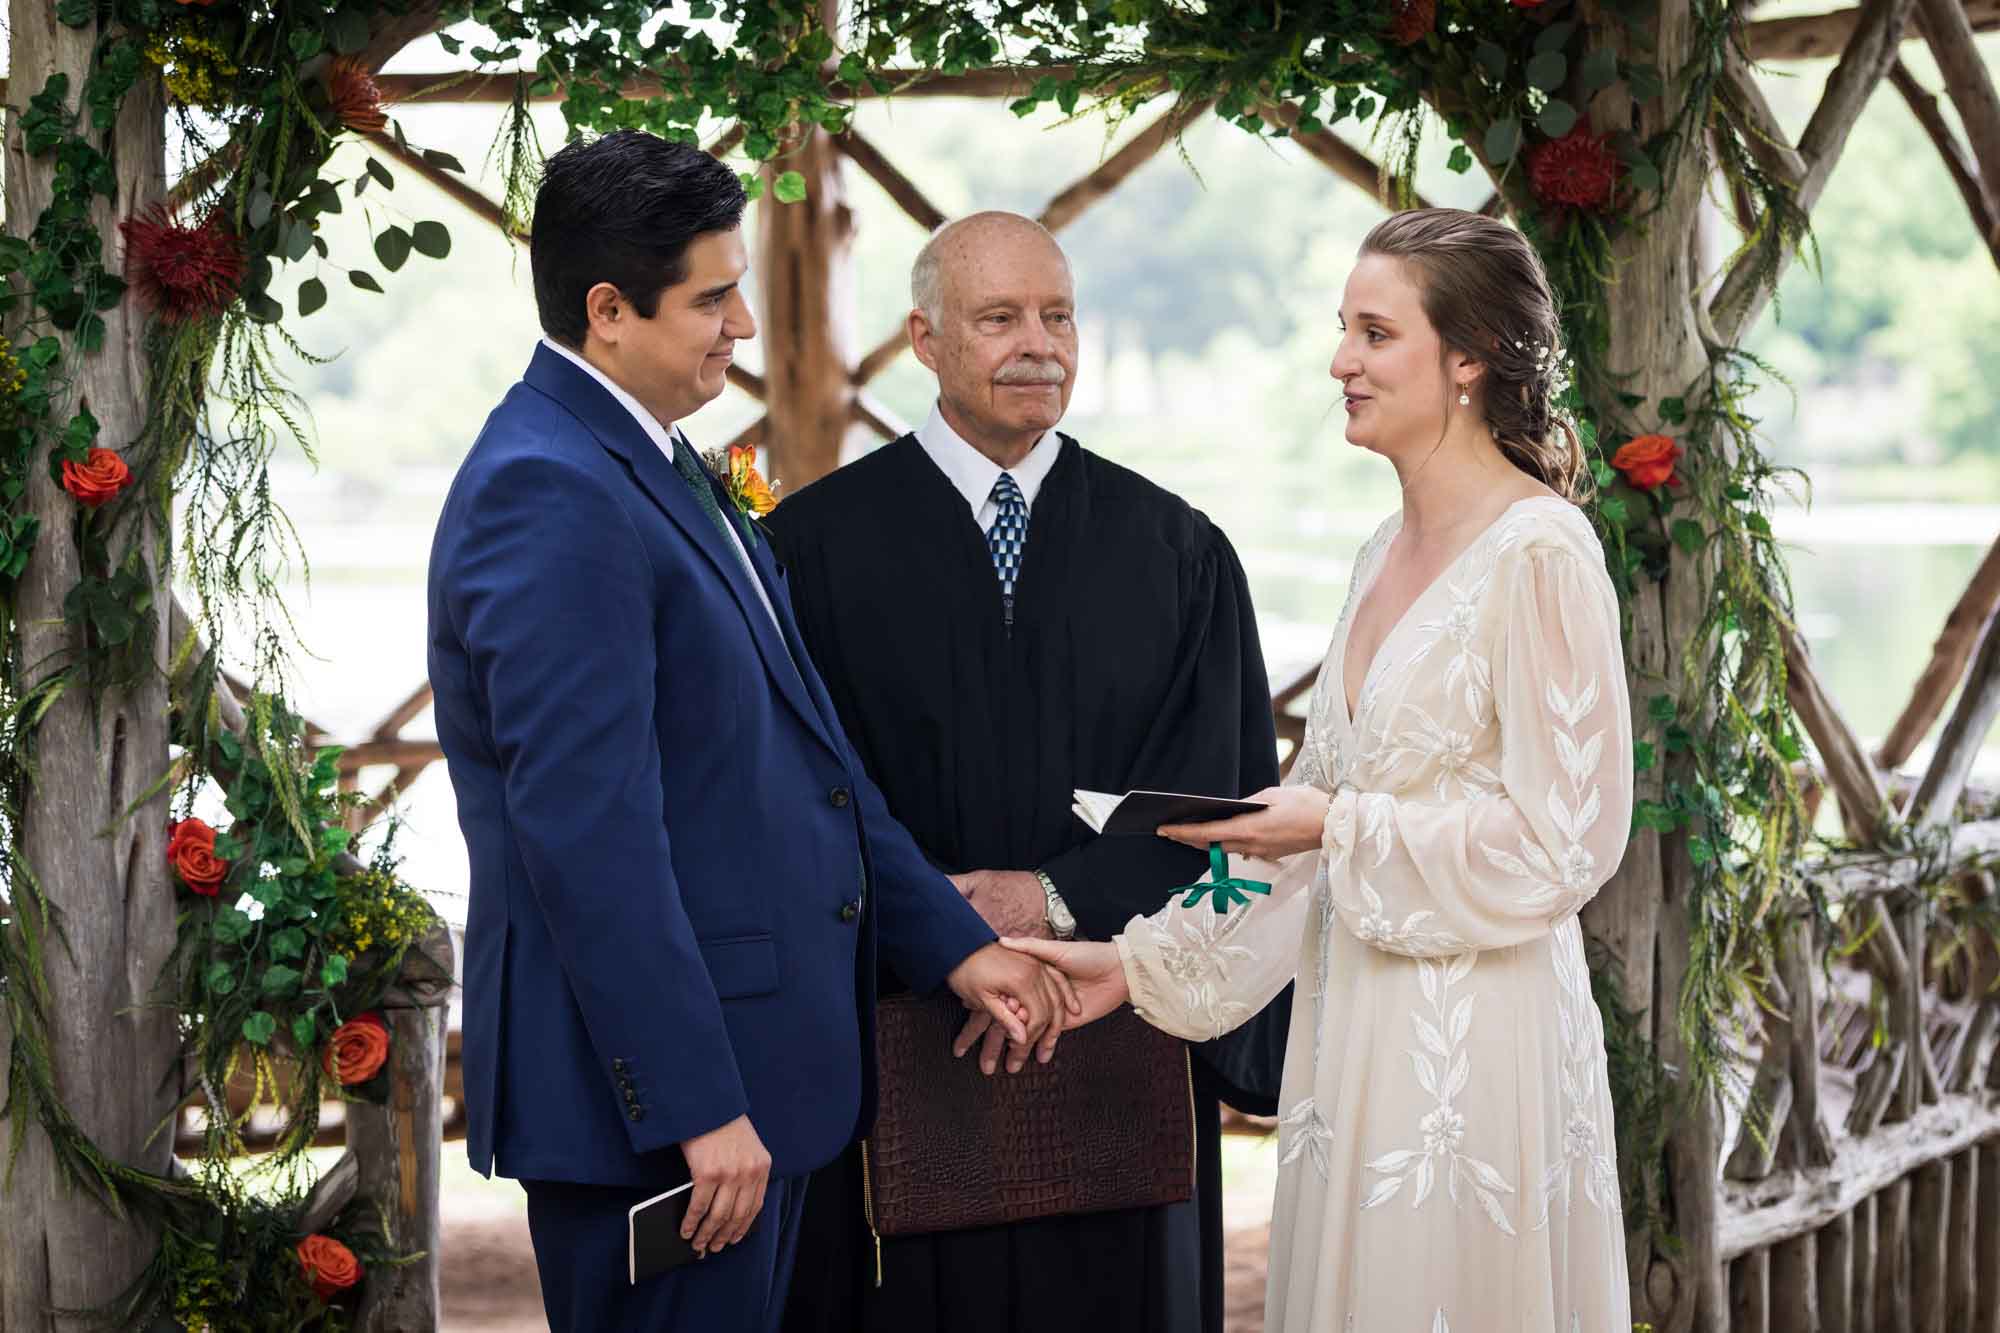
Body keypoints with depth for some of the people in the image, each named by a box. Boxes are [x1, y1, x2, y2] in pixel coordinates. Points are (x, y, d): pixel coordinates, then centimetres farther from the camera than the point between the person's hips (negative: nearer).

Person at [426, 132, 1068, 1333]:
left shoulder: (662, 468, 14)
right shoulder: (550, 495, -18)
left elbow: (798, 750, 17)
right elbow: (588, 829, -23)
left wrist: (952, 941, 12)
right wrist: (696, 1107, -23)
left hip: (742, 1071, 10)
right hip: (655, 1092, -10)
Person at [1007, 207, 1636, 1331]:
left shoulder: (1539, 553, -13)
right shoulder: (1386, 556, 13)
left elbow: (1566, 839, -14)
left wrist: (1345, 829, -15)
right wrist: (1144, 959, 12)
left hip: (1476, 1036, -8)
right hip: (1358, 1025, 8)